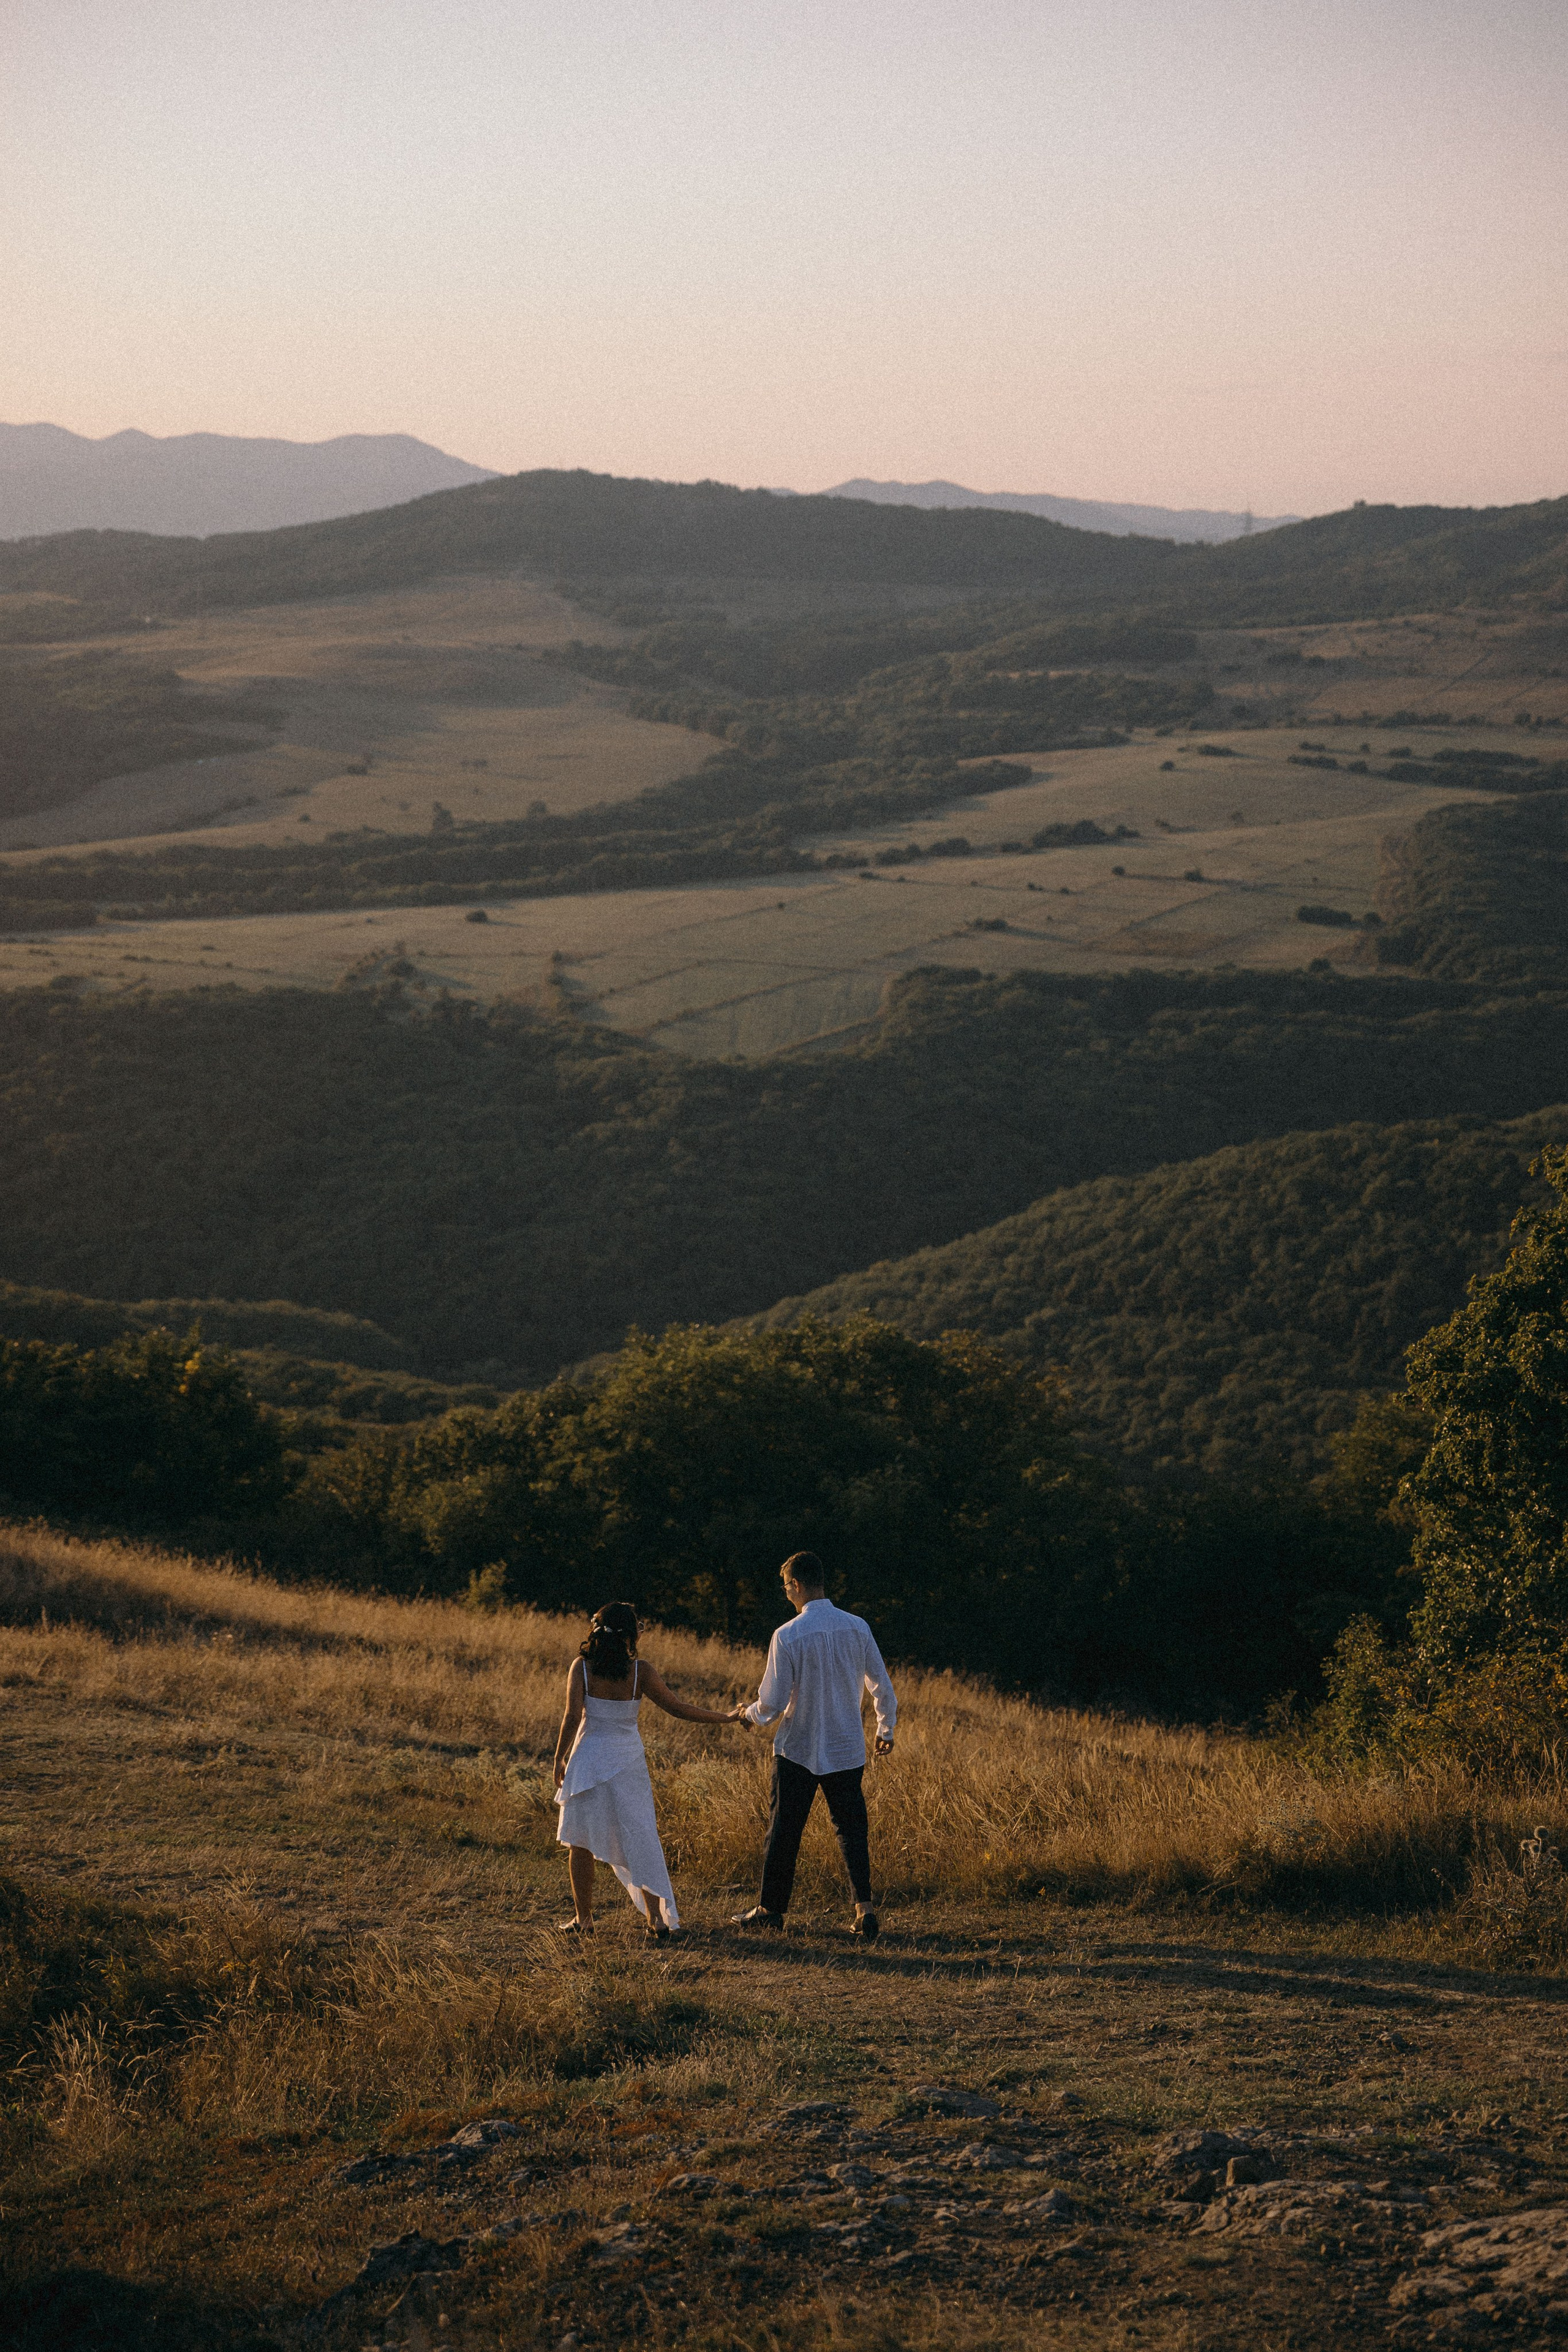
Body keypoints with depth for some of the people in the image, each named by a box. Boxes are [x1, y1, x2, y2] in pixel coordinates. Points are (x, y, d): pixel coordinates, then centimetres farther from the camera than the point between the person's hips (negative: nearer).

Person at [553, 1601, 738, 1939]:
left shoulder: (582, 1667, -9)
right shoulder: (640, 1672, -8)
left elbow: (572, 1717, -15)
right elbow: (677, 1708, -4)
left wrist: (559, 1760, -5)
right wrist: (724, 1719, 7)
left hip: (588, 1759, -1)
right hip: (628, 1761, 1)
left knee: (581, 1842, 11)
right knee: (639, 1837, 10)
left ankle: (583, 1918, 15)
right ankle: (656, 1917, 7)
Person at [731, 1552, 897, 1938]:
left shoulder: (787, 1636, -15)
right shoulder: (857, 1628, -3)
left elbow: (772, 1703, -11)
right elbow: (881, 1685, 4)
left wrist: (749, 1713, 11)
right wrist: (885, 1729, 20)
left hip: (798, 1749, -3)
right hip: (848, 1748, 3)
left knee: (784, 1830, 8)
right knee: (851, 1827, 8)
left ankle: (771, 1908, 18)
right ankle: (865, 1906, -5)